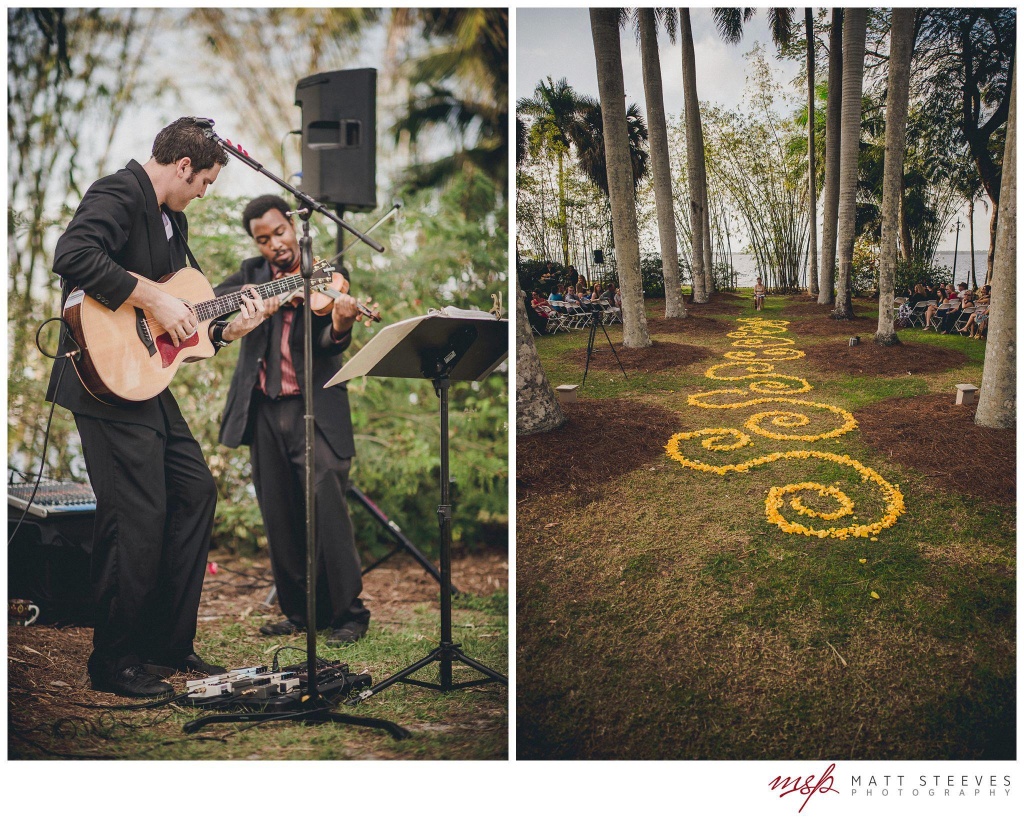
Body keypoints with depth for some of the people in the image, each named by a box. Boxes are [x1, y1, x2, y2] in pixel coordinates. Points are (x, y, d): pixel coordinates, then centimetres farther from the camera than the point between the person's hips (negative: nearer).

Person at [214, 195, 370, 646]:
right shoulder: (252, 273, 12)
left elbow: (328, 347, -12)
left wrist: (340, 326, -37)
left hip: (314, 410, -4)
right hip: (264, 410, 4)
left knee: (327, 512, -11)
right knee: (280, 519, 7)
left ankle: (348, 613, -2)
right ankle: (298, 611, 19)